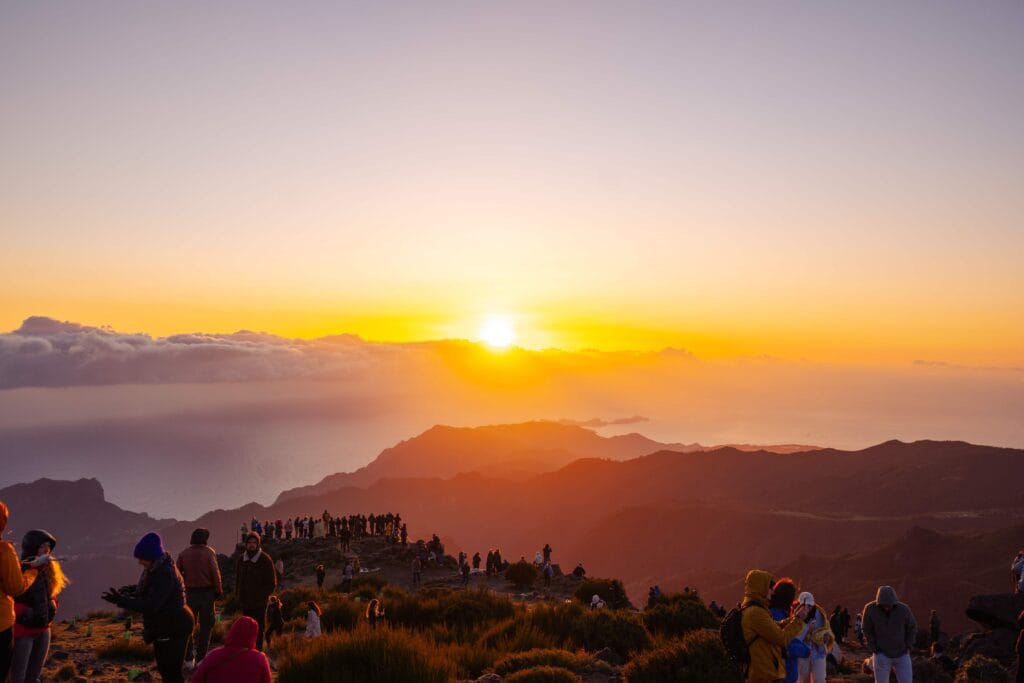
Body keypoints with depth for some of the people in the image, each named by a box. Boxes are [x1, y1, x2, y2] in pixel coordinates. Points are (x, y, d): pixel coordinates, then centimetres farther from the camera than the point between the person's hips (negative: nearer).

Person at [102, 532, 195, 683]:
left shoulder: (164, 574, -24)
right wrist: (127, 595, 1)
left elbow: (150, 606, -28)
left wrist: (121, 601, -26)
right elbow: (147, 595, 18)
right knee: (165, 670, 19)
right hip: (166, 628, 11)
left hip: (172, 630, -11)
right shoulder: (158, 569, 8)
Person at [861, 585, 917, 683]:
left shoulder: (904, 609, -14)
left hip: (901, 655, 1)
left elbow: (912, 628, 2)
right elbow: (867, 631, -3)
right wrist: (874, 649, -8)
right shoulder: (870, 609, -15)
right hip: (882, 654, -1)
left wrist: (907, 647, -5)